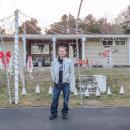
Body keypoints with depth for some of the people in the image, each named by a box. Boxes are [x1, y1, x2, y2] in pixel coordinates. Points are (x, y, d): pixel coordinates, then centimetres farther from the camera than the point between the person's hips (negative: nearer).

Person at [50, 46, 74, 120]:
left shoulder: (69, 61, -2)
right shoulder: (54, 62, 2)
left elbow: (72, 72, 1)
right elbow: (52, 71, 9)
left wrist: (69, 80, -5)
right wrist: (54, 80, 2)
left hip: (66, 83, -1)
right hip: (57, 83, 1)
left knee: (66, 99, 6)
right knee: (55, 99, 4)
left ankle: (65, 112, 21)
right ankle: (53, 113, 16)